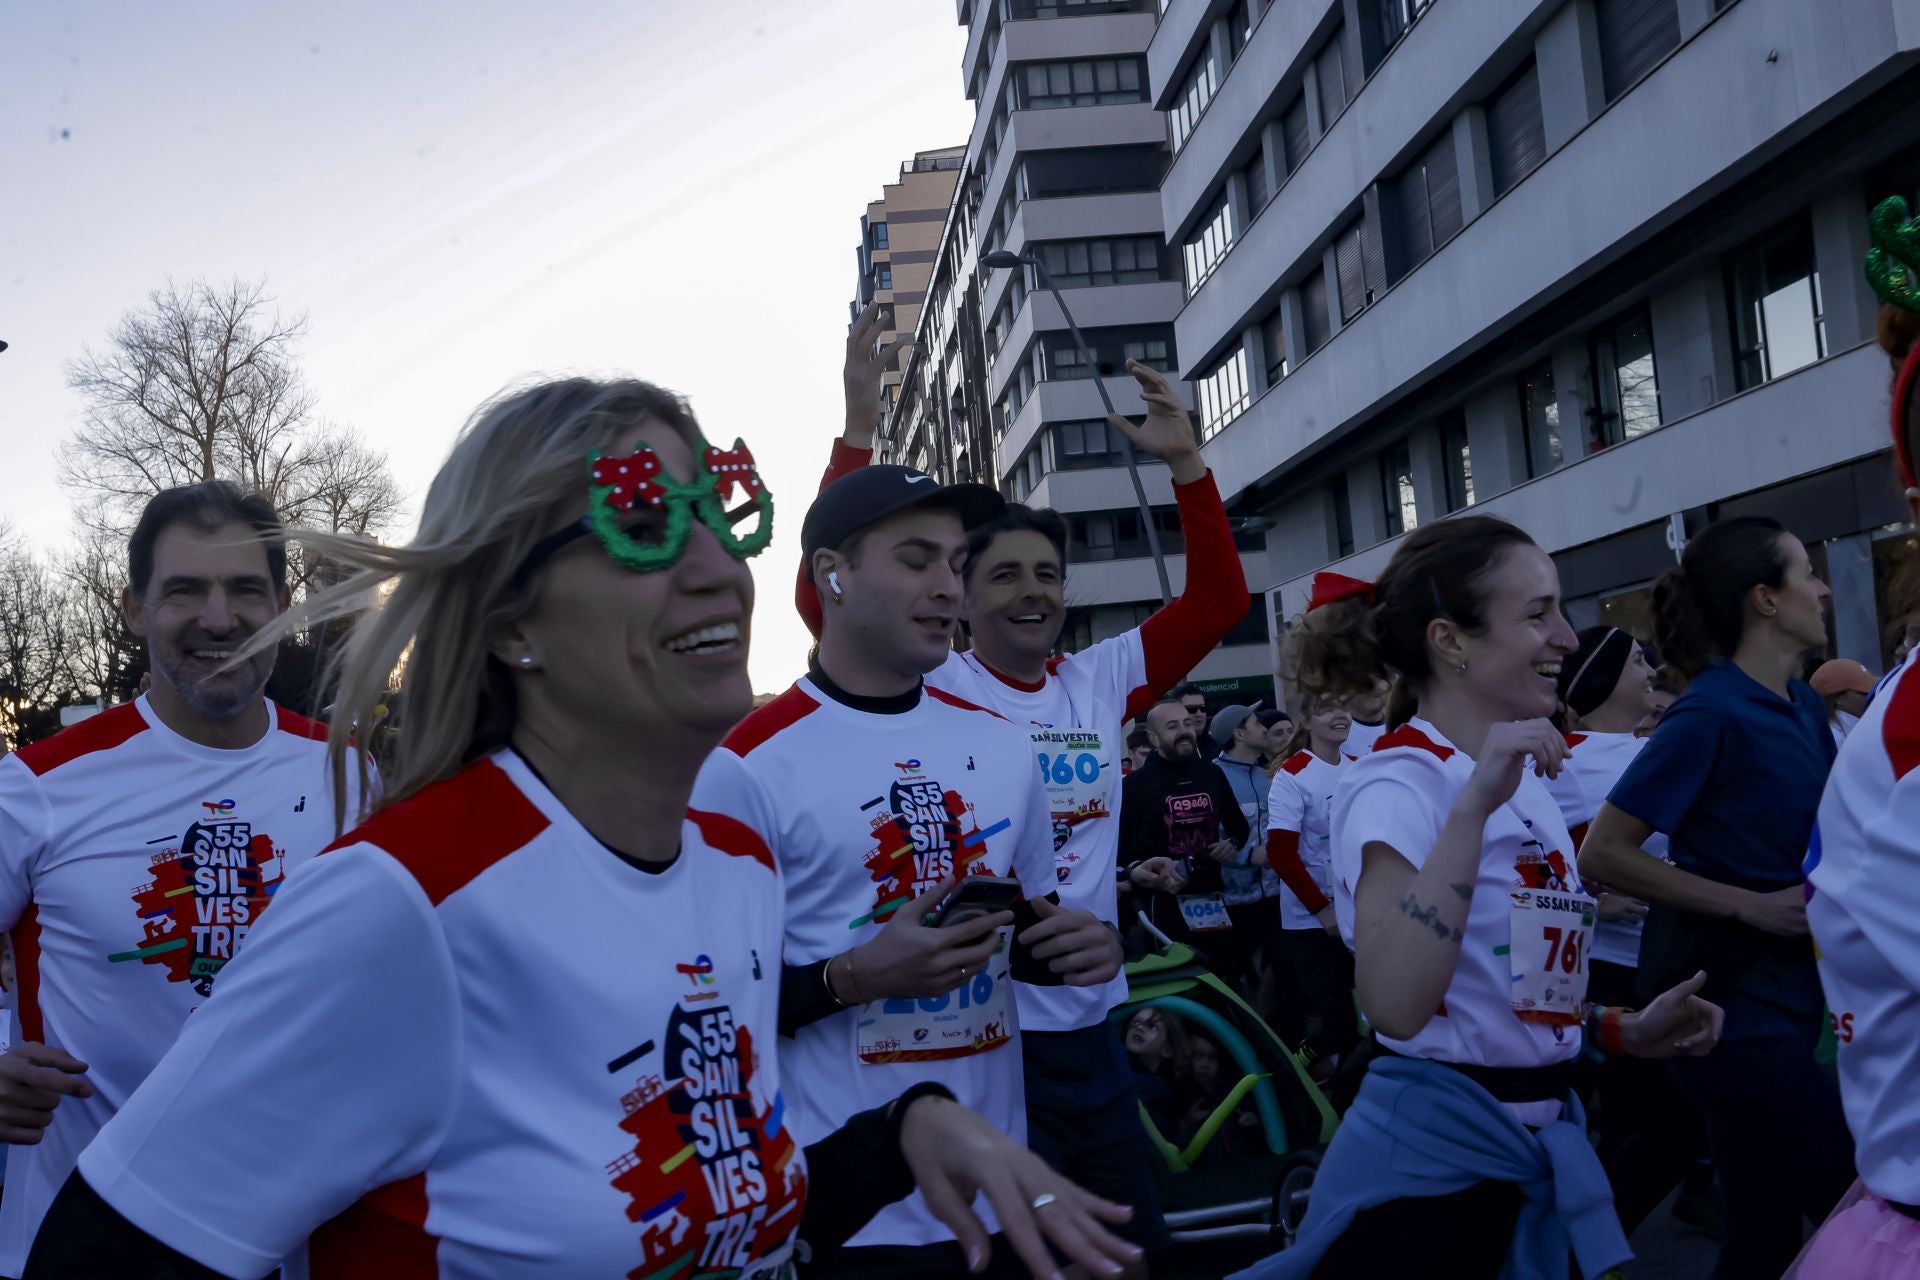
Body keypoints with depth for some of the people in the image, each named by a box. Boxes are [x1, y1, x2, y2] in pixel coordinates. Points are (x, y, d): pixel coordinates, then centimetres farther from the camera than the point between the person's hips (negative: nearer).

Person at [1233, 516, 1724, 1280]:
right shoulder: (1397, 782, -18)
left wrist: (1622, 1030, 4)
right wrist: (1473, 805, -34)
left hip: (1536, 1139, 8)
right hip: (1436, 1148, -8)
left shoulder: (1522, 781, 8)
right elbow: (1396, 1006, -33)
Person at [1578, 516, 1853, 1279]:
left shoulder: (1804, 707, 6)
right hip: (1729, 991, -8)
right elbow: (1601, 855, -21)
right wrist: (1750, 906, -19)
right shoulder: (1712, 713, -19)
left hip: (1784, 985, 8)